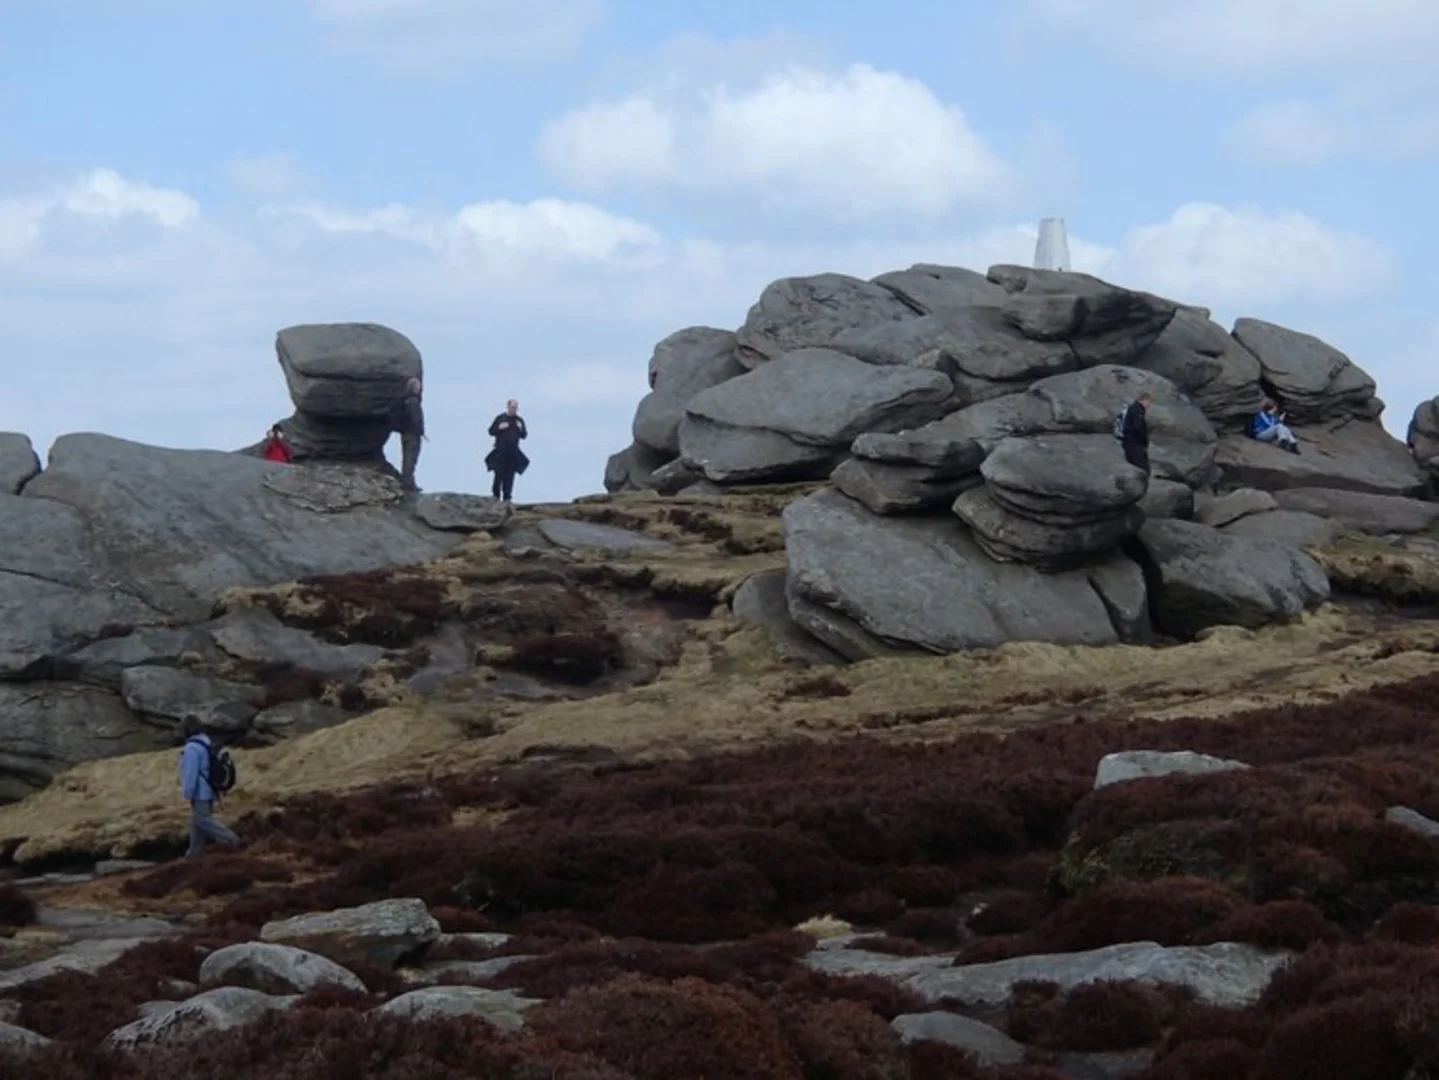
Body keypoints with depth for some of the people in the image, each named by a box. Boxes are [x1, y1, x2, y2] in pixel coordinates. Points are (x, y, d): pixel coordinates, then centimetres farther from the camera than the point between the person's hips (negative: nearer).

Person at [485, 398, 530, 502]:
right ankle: (496, 495, 2)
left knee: (510, 475, 0)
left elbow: (524, 435, 10)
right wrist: (499, 428, -14)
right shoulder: (500, 418, 2)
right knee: (499, 474, -6)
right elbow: (491, 431, 4)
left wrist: (521, 429, -10)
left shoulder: (519, 420, 9)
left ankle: (507, 497, 3)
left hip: (513, 452, 2)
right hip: (500, 452, -2)